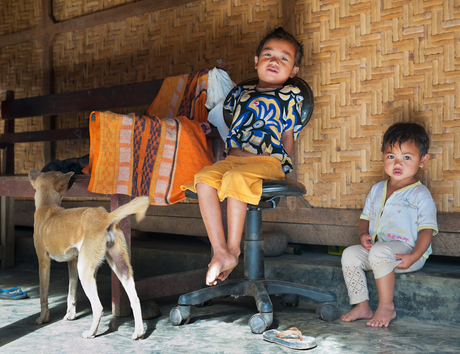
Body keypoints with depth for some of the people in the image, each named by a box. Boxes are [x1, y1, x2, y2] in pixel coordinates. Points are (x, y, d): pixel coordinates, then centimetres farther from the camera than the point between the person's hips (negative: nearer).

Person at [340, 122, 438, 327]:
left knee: (379, 252, -34)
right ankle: (361, 306, -7)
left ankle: (386, 307, -21)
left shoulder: (420, 194, -6)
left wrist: (414, 256, -24)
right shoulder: (377, 190, 14)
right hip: (376, 246, 7)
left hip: (406, 250, -7)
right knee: (350, 254, -14)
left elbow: (427, 229, -11)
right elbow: (366, 217, 22)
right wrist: (364, 234, -1)